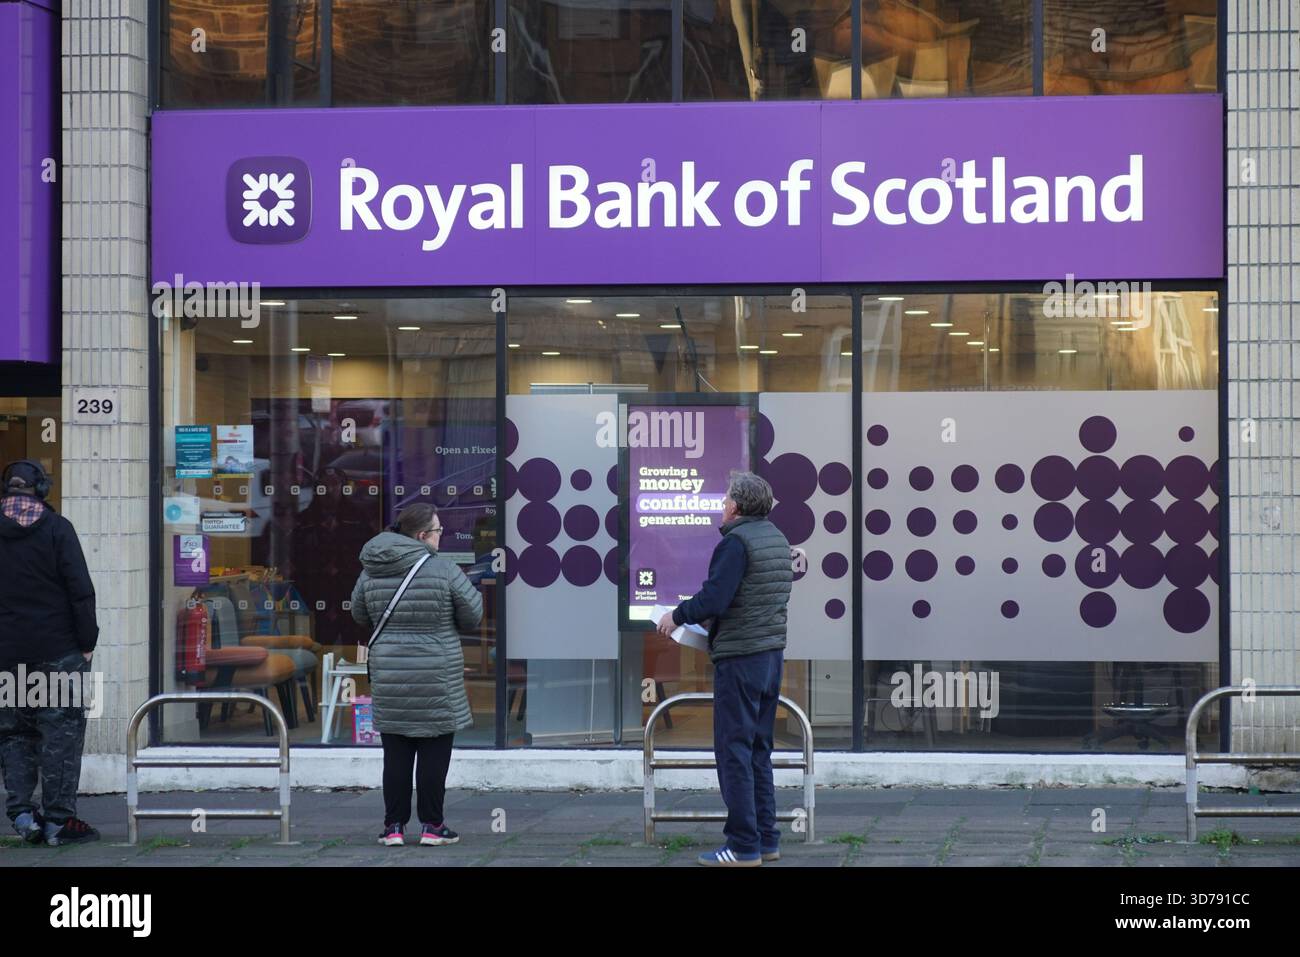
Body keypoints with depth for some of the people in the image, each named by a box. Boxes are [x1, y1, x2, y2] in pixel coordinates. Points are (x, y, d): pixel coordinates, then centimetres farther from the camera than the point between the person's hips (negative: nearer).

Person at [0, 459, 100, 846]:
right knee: (62, 731, 2)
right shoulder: (56, 528, -6)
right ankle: (59, 819, 0)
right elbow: (81, 589, -9)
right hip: (57, 650, -3)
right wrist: (87, 641, -3)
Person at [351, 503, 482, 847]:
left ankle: (394, 826, 10)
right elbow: (472, 616, -3)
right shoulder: (443, 570, -11)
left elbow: (360, 615, 15)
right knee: (434, 752, 4)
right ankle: (432, 825, 7)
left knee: (396, 754, 9)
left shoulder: (371, 572, 2)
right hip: (436, 680, -4)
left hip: (388, 676, 4)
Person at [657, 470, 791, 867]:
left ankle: (744, 846, -4)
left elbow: (714, 599, -23)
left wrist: (677, 616, -6)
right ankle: (766, 839, 16)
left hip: (739, 658, -9)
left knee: (734, 750, -4)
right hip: (773, 653, 9)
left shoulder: (737, 542, -16)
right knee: (759, 751, 15)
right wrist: (706, 616, 20)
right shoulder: (777, 539, 12)